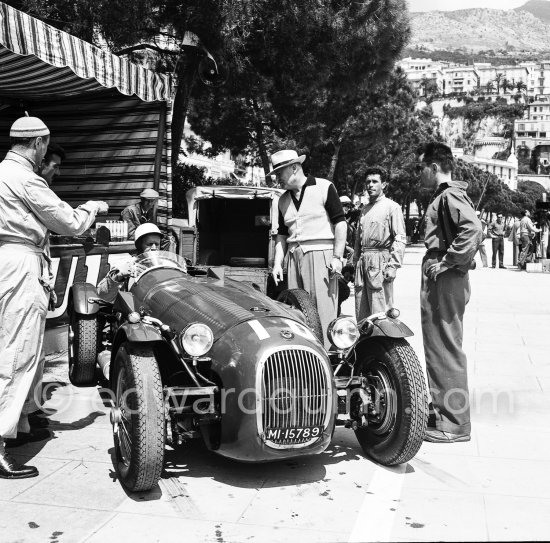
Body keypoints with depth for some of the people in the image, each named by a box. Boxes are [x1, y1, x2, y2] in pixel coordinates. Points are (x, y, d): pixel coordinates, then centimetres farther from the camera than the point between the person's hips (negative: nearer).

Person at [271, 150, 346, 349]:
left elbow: (340, 222, -5)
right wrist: (277, 263, 9)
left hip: (320, 254, -6)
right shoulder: (283, 200, 16)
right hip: (294, 257, 6)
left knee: (323, 310, -9)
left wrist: (337, 257, -12)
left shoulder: (324, 187, -2)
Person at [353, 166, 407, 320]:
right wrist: (356, 263, 16)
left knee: (380, 312, -8)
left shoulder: (392, 207, -1)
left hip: (380, 261, -7)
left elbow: (400, 239, -8)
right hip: (362, 261, 7)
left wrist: (393, 265, -17)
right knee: (361, 312, 8)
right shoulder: (364, 209, 20)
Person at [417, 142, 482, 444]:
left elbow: (473, 229, -27)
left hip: (445, 283, -11)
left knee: (445, 348, -5)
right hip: (438, 282, 11)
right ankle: (441, 412, 28)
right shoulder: (443, 196, 19)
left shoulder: (450, 195, -11)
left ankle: (454, 424, 3)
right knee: (439, 348, 16)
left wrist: (446, 263, -22)